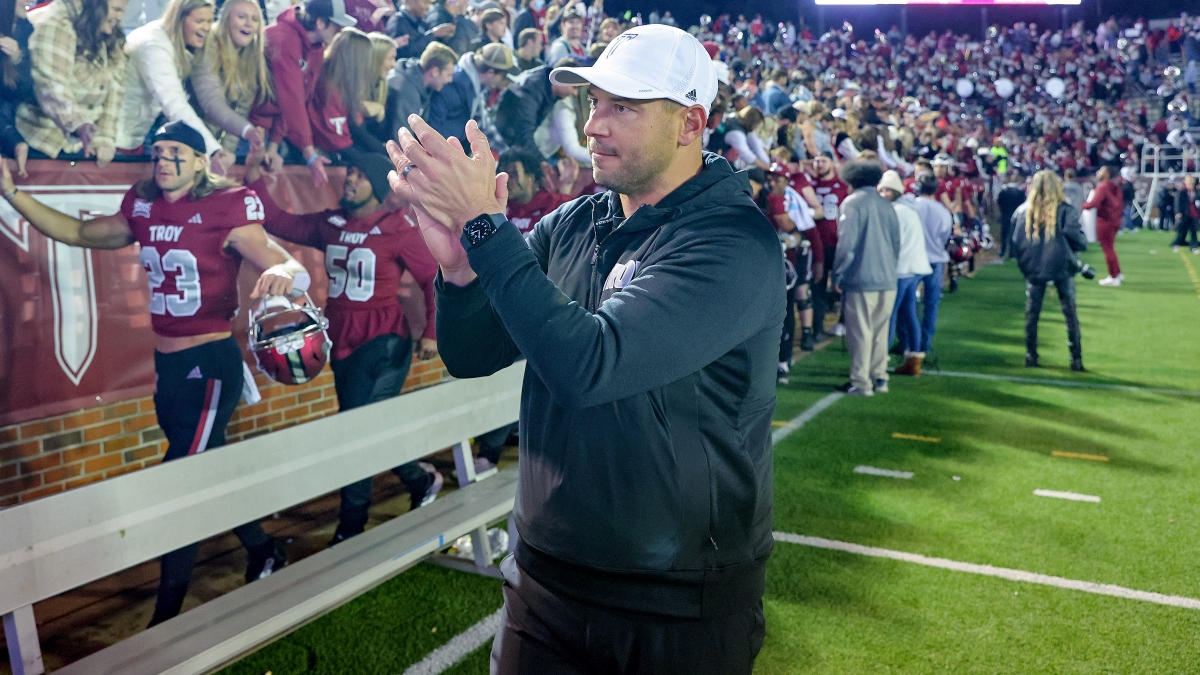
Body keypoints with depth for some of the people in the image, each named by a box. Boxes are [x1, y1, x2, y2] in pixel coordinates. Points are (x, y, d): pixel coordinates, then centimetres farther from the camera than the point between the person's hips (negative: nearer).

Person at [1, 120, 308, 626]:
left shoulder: (223, 211, -13)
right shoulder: (143, 211, 6)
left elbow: (293, 269, -20)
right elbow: (77, 233, 19)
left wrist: (282, 271, -44)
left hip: (210, 364, -7)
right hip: (167, 365, 7)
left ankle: (167, 617, 6)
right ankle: (264, 553, 39)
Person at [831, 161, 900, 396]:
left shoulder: (852, 203, -7)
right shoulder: (886, 205, 11)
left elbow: (846, 244, -13)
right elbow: (897, 243, 14)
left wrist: (838, 275, -5)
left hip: (860, 280, -6)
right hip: (887, 280, 6)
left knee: (860, 333, 0)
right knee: (880, 331, 14)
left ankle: (861, 383, 3)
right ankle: (879, 378, 21)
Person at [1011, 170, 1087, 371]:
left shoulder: (1022, 211, 1)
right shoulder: (1065, 211, -7)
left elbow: (1015, 241, 4)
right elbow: (1078, 240, -9)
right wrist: (1082, 244, 12)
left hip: (1033, 270, 2)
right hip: (1062, 269, -2)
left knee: (1032, 313, 10)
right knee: (1070, 313, 7)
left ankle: (1031, 356, 12)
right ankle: (1076, 359, 8)